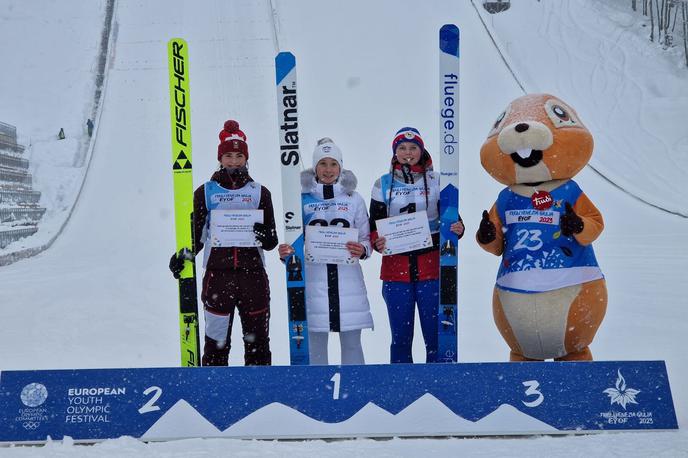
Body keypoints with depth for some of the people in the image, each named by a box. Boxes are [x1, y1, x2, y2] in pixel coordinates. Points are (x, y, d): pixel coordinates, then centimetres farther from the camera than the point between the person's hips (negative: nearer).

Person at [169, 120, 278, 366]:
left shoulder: (260, 193, 8)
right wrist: (182, 257, -9)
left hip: (253, 274, 1)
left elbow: (272, 241, 8)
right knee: (216, 341, 3)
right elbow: (195, 235, 10)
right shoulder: (206, 192, 6)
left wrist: (265, 237, -15)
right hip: (217, 274, -1)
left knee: (257, 340, 7)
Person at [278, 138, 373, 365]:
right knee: (315, 343, 6)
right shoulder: (303, 199, 6)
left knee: (351, 343, 7)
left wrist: (362, 250, -13)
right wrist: (285, 252, -12)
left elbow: (366, 239, 8)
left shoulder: (354, 199, 7)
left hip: (347, 278, 1)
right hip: (314, 279, 0)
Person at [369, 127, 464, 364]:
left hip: (432, 268, 0)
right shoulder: (383, 184, 7)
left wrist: (457, 229, -15)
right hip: (396, 269, 1)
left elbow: (450, 217, 8)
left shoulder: (436, 181, 5)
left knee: (436, 335, 2)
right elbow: (375, 224, 9)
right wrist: (377, 242, -12)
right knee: (400, 336, 8)